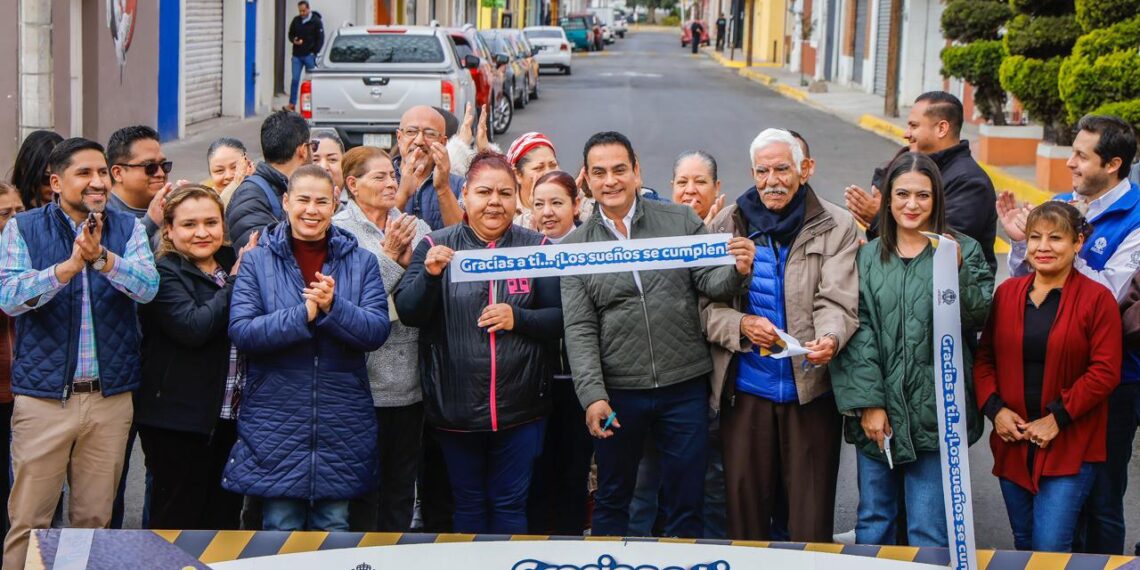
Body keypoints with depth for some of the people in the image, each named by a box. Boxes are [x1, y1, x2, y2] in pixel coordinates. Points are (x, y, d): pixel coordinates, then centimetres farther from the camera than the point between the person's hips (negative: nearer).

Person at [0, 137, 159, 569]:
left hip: (111, 397, 2)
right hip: (44, 395, -2)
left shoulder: (128, 228, 5)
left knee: (95, 520, 11)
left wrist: (101, 258, -30)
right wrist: (68, 266, -29)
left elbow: (148, 287, -11)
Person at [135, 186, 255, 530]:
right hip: (178, 419, -6)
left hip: (229, 418, 7)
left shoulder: (233, 266, 14)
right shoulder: (164, 274, -7)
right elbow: (193, 327, -22)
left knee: (225, 520, 11)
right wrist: (235, 283, -13)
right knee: (178, 521, 0)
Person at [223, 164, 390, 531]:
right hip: (275, 422, -1)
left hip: (343, 424, 1)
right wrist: (304, 314, -20)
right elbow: (240, 331, -10)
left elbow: (377, 331, -6)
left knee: (334, 530, 11)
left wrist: (334, 307, -22)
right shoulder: (257, 261, 1)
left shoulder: (361, 262, 5)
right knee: (280, 531, 5)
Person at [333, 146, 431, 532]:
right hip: (364, 381, -5)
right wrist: (389, 257, -13)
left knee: (402, 488, 14)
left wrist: (410, 261, -10)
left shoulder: (415, 227, 10)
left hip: (410, 381, 5)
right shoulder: (338, 230, -5)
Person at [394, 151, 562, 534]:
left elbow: (559, 317, 2)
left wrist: (518, 318, -15)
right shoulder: (436, 246, 0)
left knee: (510, 505, 9)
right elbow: (408, 313, -7)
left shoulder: (537, 248, 2)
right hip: (456, 406, 0)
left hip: (520, 407, 0)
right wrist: (430, 274, -24)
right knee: (468, 504, 14)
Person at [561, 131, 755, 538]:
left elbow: (710, 283, 0)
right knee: (611, 501, 14)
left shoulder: (681, 221, 2)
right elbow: (580, 330, -2)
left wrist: (737, 271, -23)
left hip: (684, 386, 0)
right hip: (616, 393, 0)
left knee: (686, 502, 8)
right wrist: (592, 395, -12)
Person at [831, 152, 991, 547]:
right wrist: (867, 404, -8)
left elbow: (979, 318, -7)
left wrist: (956, 270, -21)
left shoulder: (964, 251, 3)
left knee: (929, 533, 1)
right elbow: (859, 332, 1)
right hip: (876, 413, 2)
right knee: (873, 525, 10)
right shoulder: (868, 258, 8)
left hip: (934, 413, -2)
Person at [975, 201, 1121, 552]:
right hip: (1013, 441, 5)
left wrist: (1058, 417, -15)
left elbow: (1105, 372, -11)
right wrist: (994, 408, -5)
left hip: (1070, 447, -4)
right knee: (1023, 544, 15)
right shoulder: (1007, 293, 7)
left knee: (1050, 548, -10)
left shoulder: (1096, 299, -6)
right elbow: (984, 356, 10)